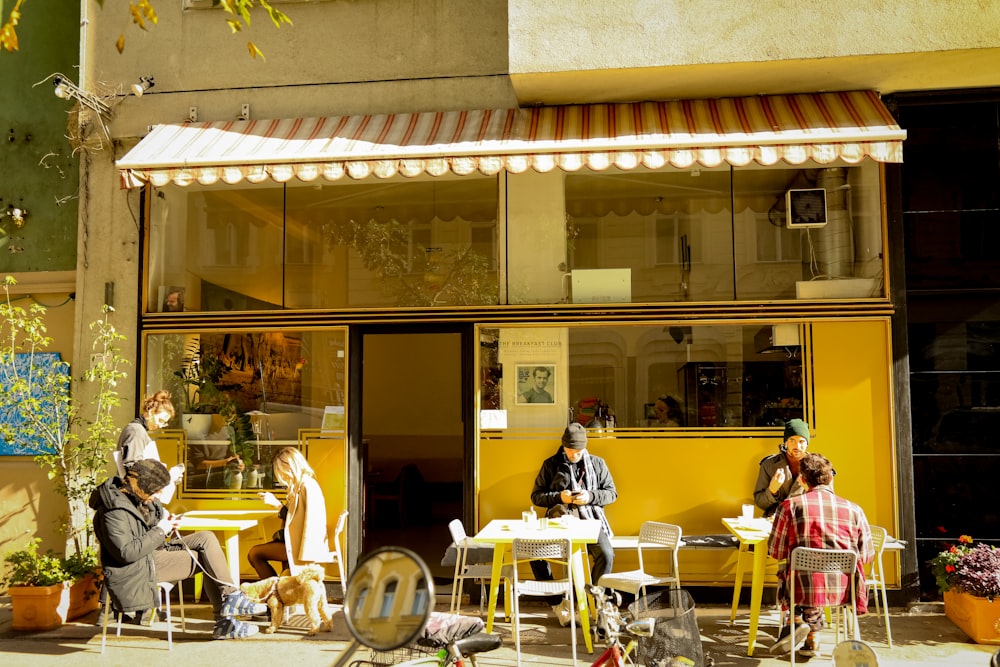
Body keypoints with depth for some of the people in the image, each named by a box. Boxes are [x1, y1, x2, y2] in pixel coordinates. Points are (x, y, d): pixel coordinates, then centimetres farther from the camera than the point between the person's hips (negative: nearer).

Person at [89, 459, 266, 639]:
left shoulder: (139, 499, 8)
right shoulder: (113, 512, -21)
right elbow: (126, 552, -27)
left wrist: (167, 526, -1)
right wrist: (160, 531, -21)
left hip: (153, 552, 10)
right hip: (137, 570, -10)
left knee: (206, 538, -6)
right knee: (207, 558, -17)